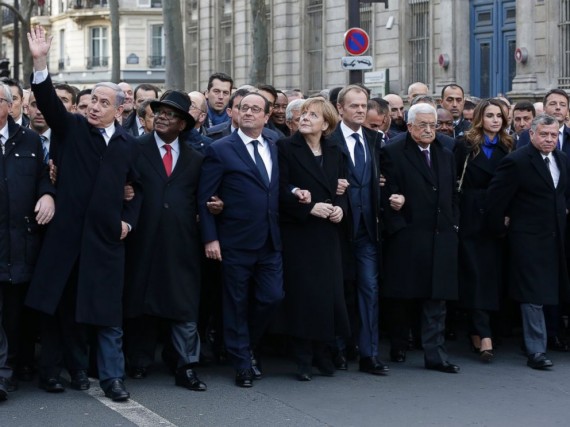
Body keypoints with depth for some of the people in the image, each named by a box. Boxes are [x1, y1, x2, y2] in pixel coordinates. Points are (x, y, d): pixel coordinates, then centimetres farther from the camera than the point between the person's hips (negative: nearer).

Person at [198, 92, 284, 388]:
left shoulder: (275, 149, 12)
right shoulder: (220, 150, -5)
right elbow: (205, 197, -7)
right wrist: (210, 238, -12)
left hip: (270, 242, 4)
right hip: (235, 242, -4)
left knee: (272, 297, 3)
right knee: (237, 304, 5)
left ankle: (247, 347, 28)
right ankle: (242, 365, 18)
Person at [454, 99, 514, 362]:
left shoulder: (508, 147, 10)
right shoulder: (465, 145, -1)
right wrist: (455, 215, -10)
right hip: (472, 218, -4)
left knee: (492, 273, 5)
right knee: (476, 274, -6)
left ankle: (476, 332, 16)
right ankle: (484, 335, -10)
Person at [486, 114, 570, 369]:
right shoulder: (517, 161, -13)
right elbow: (496, 197, -12)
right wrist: (499, 227, -6)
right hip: (528, 238, -7)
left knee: (548, 292, 10)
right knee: (533, 294, -7)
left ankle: (534, 342, 21)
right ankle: (536, 350, -4)